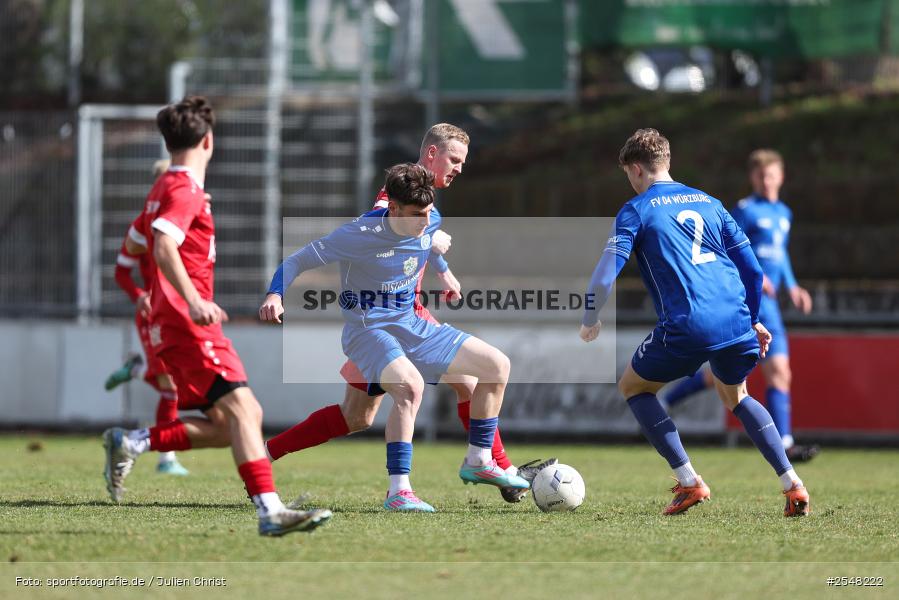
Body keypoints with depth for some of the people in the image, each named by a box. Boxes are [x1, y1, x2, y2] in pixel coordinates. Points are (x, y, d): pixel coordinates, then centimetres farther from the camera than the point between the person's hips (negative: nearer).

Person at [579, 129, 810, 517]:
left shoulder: (636, 211, 4)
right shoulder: (708, 203, 21)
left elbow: (606, 273, -4)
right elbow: (751, 268, 21)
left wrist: (590, 321, 12)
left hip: (687, 327, -5)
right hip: (736, 323, 6)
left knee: (633, 387, 19)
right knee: (735, 396, 31)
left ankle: (689, 482, 5)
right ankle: (793, 486, 13)